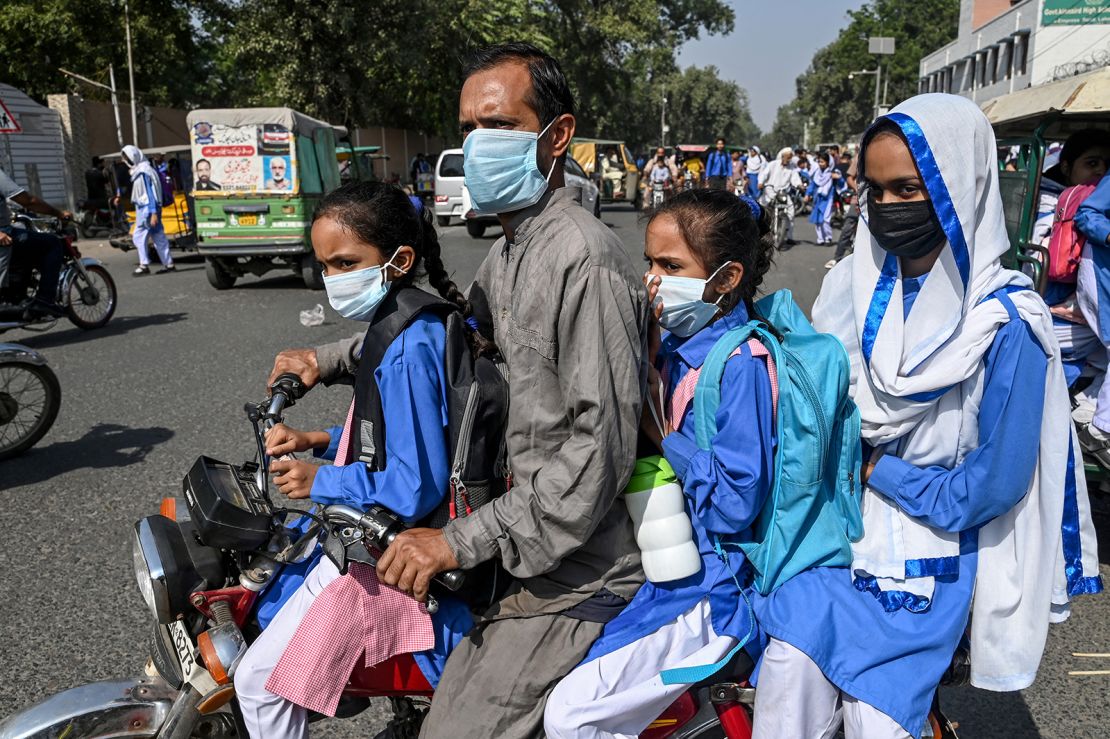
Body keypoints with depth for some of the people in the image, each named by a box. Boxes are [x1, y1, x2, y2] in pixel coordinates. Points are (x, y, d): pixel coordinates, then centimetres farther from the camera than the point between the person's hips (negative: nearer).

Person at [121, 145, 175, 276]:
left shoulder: (143, 172, -14)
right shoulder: (138, 170, 16)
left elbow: (150, 192, -19)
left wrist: (153, 212, -23)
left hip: (147, 208, -9)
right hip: (143, 208, 9)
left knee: (138, 236, -5)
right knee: (158, 237, 8)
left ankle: (144, 265, -4)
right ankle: (169, 264, 10)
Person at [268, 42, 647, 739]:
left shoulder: (585, 261, -21)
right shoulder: (508, 252, 11)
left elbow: (601, 446, -26)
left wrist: (463, 541, -23)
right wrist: (331, 359, 22)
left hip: (573, 577, -9)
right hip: (529, 544, 9)